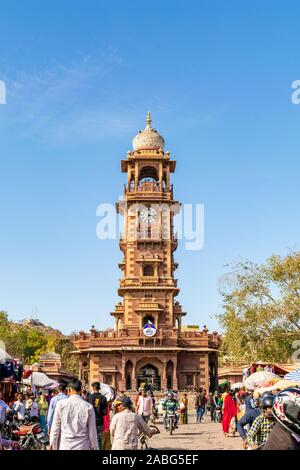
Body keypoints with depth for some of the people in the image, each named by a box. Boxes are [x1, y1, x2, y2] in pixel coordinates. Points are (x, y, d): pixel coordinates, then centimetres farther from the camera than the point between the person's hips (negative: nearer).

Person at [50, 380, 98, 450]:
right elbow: (92, 432, 1)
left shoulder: (61, 404, -3)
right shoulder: (88, 407, -3)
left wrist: (53, 446, 10)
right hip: (82, 447, 0)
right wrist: (94, 448, 12)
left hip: (64, 447, 0)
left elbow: (55, 428, 0)